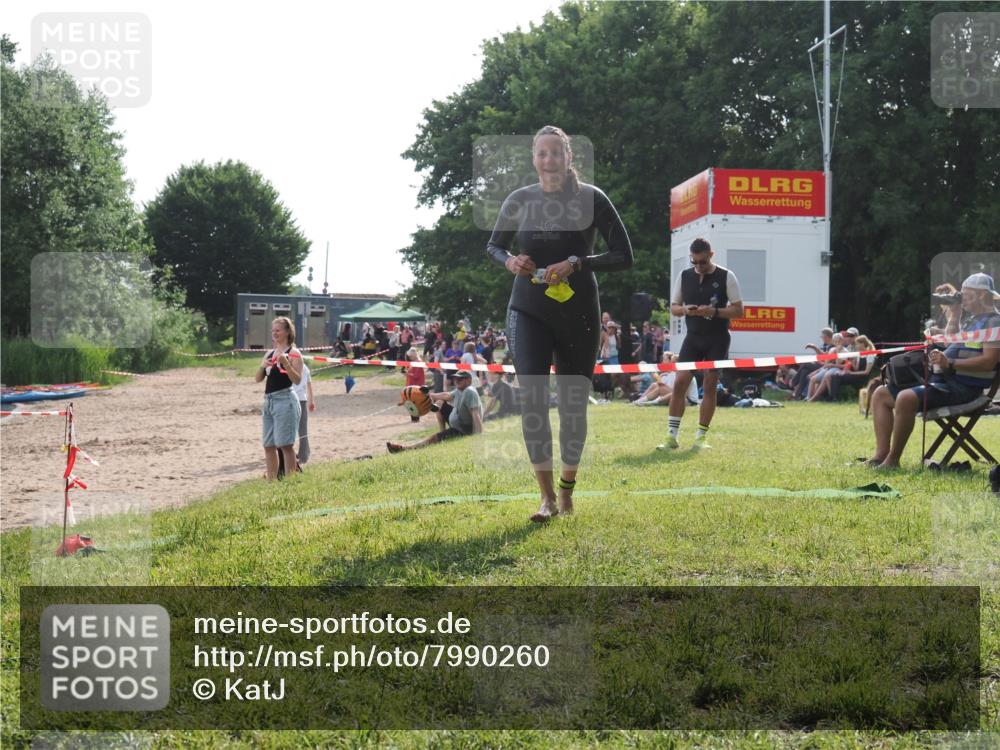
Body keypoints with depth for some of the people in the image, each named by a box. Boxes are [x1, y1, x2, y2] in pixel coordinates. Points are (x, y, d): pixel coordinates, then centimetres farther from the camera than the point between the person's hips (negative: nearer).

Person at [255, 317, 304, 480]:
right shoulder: (270, 354, 17)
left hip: (285, 399, -8)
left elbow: (297, 379, -13)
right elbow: (257, 379, 13)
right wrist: (262, 366, -6)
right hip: (268, 401, 8)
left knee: (285, 445, -11)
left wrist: (286, 363, -26)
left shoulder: (293, 353, -3)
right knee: (269, 445, 9)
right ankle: (271, 480, 15)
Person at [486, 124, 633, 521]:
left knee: (573, 404, 7)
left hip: (578, 313, -1)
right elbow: (493, 245, 17)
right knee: (531, 397, -15)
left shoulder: (591, 198, -5)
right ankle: (547, 496, -11)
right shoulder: (519, 200, 2)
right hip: (528, 312, 1)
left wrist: (577, 264, -19)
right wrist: (509, 260, -6)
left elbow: (623, 255, -5)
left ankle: (568, 488, 27)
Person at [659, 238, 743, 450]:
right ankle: (672, 436, -4)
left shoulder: (726, 277, -4)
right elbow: (673, 307, 11)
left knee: (710, 386, 0)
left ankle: (701, 436, 8)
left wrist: (714, 311, -20)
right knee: (680, 382, -7)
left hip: (717, 339, -2)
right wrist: (684, 309, -12)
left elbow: (738, 310, -5)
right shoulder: (684, 276, 5)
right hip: (693, 337, 2)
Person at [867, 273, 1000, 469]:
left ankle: (892, 460, -25)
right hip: (941, 379, 11)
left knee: (906, 398, -34)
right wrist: (954, 316, 19)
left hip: (963, 388, -11)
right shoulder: (972, 320, 24)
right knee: (881, 394, 4)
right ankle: (881, 454, -8)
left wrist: (950, 363, -28)